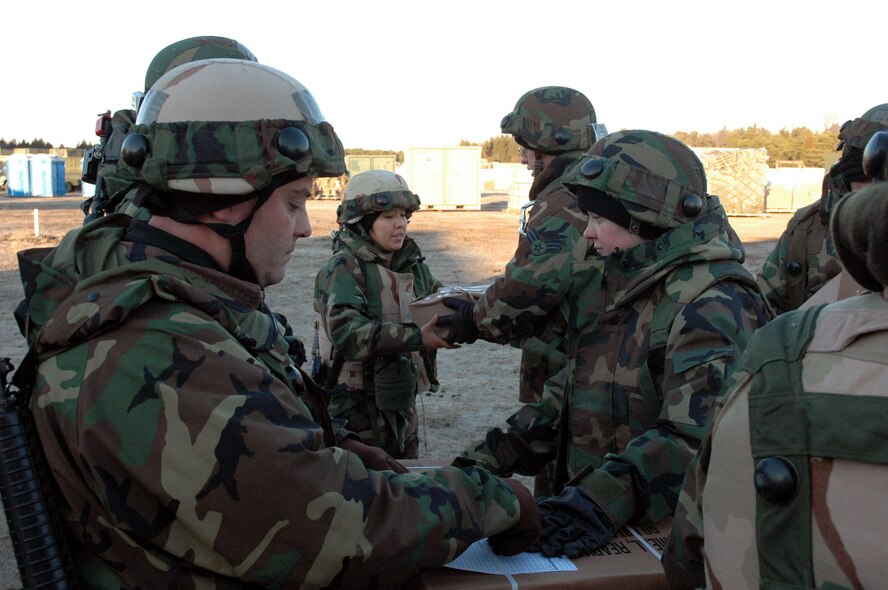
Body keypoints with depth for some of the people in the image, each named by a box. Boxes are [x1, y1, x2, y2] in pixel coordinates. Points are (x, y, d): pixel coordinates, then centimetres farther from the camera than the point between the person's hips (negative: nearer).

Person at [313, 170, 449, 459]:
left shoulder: (412, 264, 8)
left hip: (402, 400, 7)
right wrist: (416, 338, -35)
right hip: (357, 404, -7)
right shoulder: (342, 269, -15)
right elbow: (346, 331, -28)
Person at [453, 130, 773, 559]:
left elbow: (696, 433, -29)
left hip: (665, 536, -7)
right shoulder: (612, 286, 12)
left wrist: (603, 500, -38)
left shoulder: (711, 304, -16)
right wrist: (496, 455, 8)